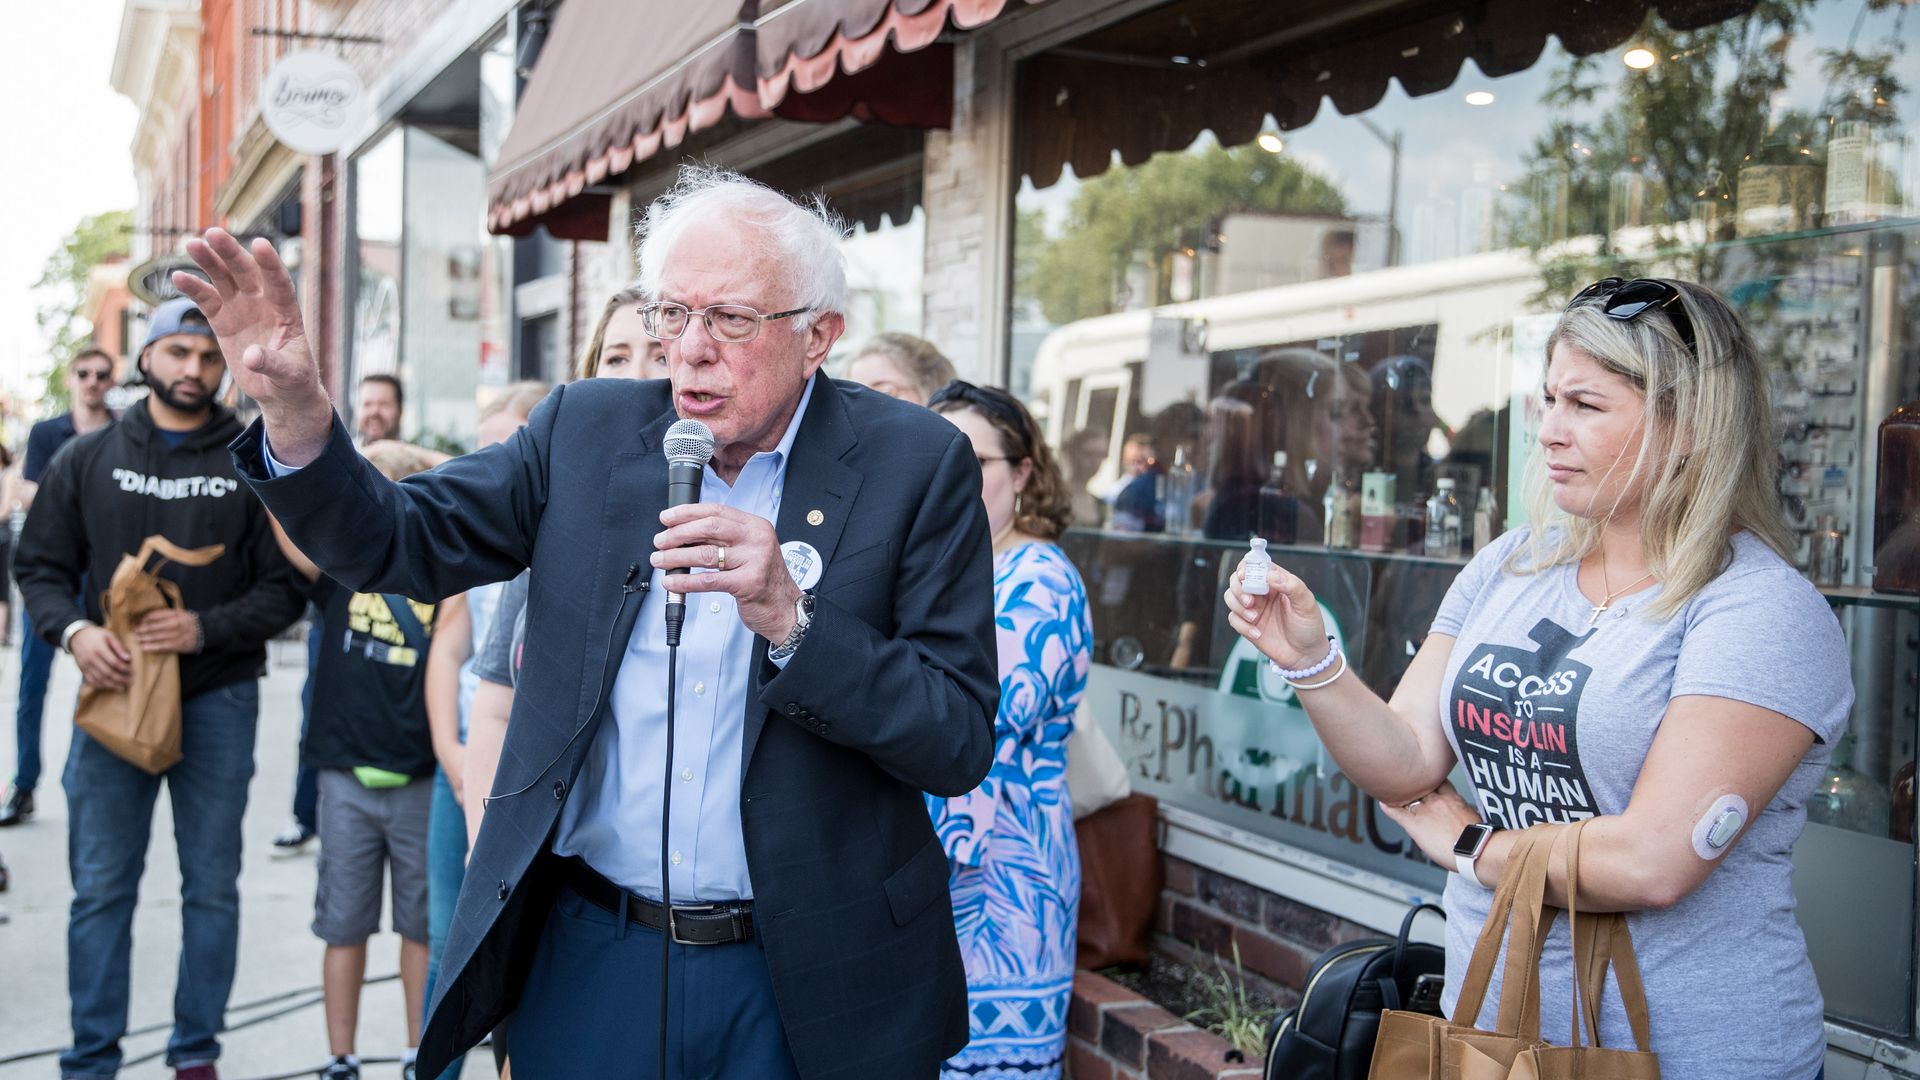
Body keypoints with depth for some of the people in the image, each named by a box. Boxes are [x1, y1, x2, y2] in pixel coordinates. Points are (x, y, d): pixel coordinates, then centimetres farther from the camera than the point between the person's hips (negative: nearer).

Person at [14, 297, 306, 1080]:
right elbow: (40, 565, 8)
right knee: (100, 889, 4)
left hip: (218, 701, -1)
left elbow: (284, 588, -1)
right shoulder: (89, 459, 6)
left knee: (212, 887, 6)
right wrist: (75, 629, -11)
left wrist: (206, 628, -16)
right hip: (114, 693, 1)